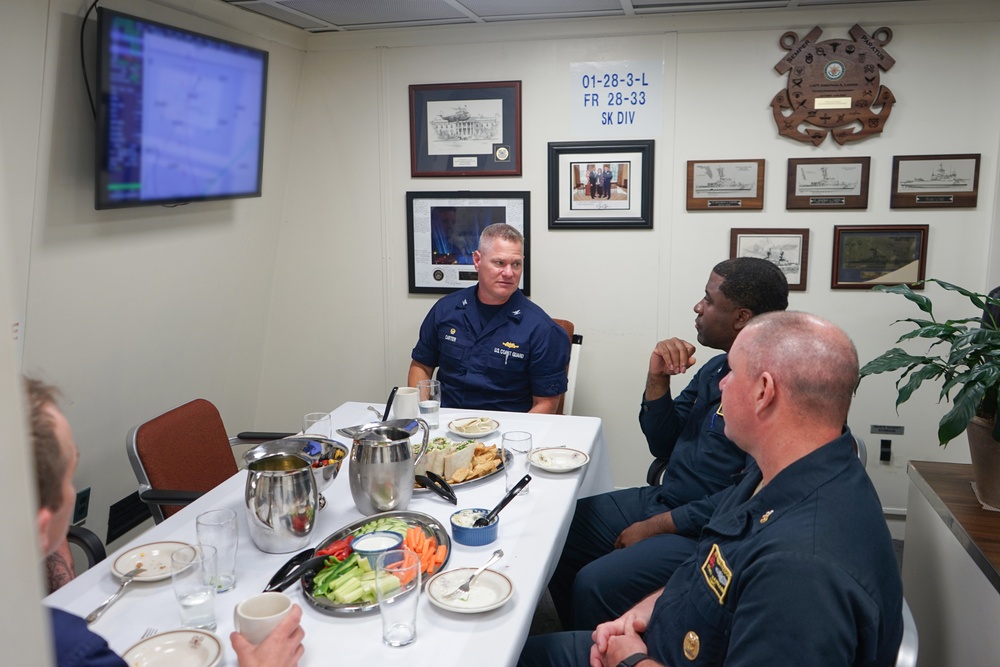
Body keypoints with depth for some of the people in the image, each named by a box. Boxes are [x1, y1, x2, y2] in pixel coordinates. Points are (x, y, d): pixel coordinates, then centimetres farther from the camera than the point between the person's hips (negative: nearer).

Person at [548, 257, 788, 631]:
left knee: (595, 584, -22)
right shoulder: (716, 368, 7)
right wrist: (657, 379, -5)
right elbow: (663, 447, 11)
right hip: (663, 500, 9)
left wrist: (654, 527, -15)